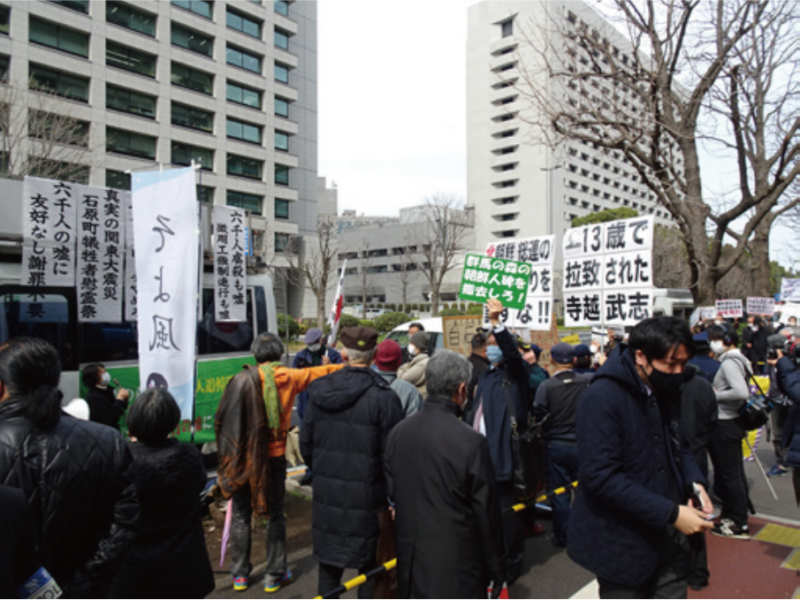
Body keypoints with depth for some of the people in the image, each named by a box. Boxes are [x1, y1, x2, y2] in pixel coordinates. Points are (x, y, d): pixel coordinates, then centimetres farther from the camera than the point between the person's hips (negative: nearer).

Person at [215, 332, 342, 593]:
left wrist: (227, 454, 6)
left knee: (241, 516, 14)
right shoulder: (290, 378, -5)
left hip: (242, 458, 0)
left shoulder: (241, 380, -8)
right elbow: (320, 372, 10)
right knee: (275, 515, 13)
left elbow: (221, 420, -6)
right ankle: (274, 576, 20)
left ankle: (240, 575, 23)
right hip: (275, 456, 0)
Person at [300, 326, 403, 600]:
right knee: (370, 568, 13)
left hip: (326, 496, 4)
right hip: (367, 500, -4)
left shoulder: (319, 392, -2)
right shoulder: (383, 397, -17)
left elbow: (306, 444, 6)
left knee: (328, 568, 19)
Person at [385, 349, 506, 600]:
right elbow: (486, 513, -12)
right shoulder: (471, 441, -19)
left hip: (410, 561, 5)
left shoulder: (397, 433, -3)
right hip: (456, 568, -5)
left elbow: (392, 493, 6)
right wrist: (495, 569, -1)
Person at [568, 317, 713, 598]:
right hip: (624, 547, -7)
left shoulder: (667, 392, 4)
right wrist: (671, 513, -24)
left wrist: (694, 482, -3)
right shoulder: (602, 398, -21)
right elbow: (602, 477, -26)